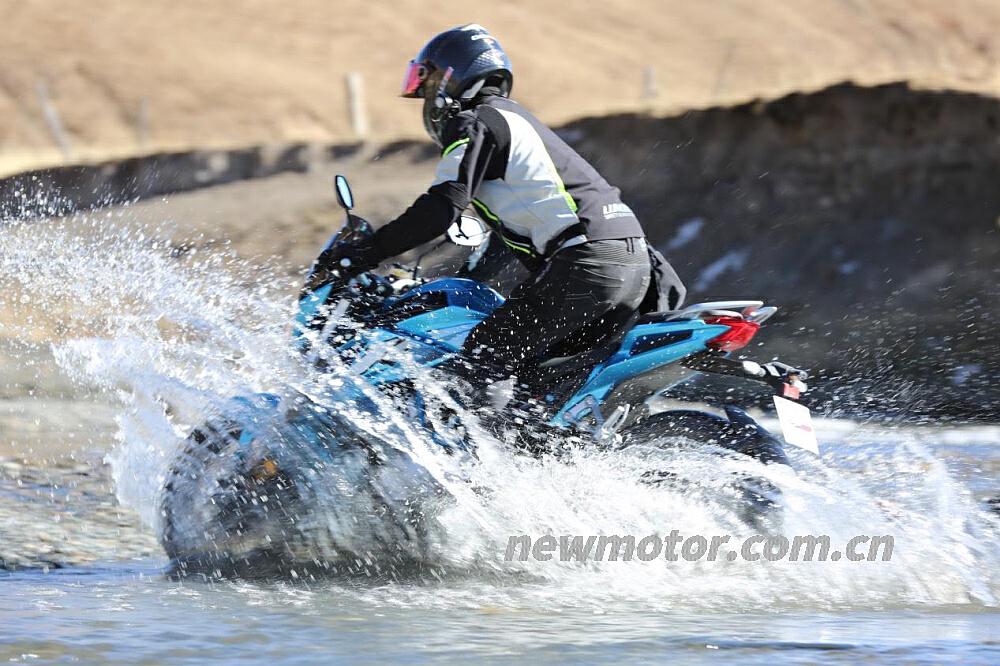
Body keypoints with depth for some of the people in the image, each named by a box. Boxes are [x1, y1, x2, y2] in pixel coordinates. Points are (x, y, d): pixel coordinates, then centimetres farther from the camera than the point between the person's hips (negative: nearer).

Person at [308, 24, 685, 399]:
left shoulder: (475, 124, 1)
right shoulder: (514, 120, 30)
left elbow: (442, 207, -13)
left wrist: (365, 254, -10)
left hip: (584, 262, -9)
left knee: (485, 359, -10)